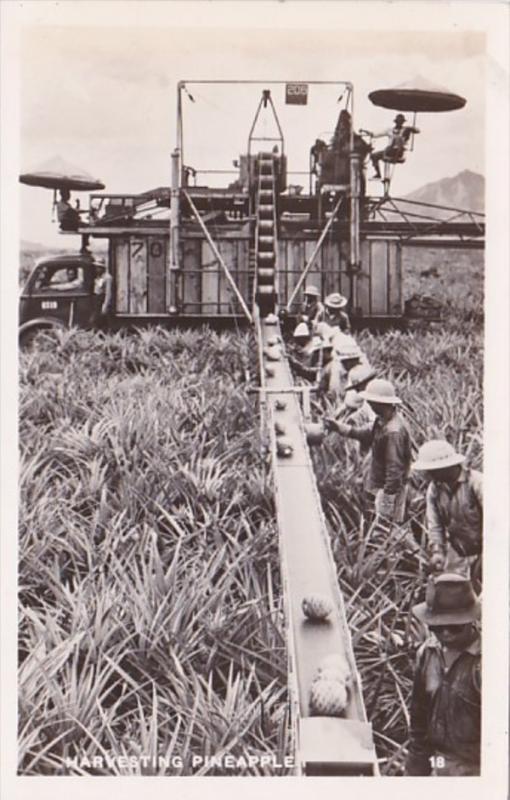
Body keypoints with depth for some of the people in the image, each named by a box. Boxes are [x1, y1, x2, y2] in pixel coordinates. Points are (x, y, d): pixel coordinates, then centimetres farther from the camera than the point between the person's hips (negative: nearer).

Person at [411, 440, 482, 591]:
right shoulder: (434, 489, 1)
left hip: (482, 550, -5)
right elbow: (434, 525, 5)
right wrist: (436, 551, -10)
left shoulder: (476, 482, -16)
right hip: (456, 553, 5)